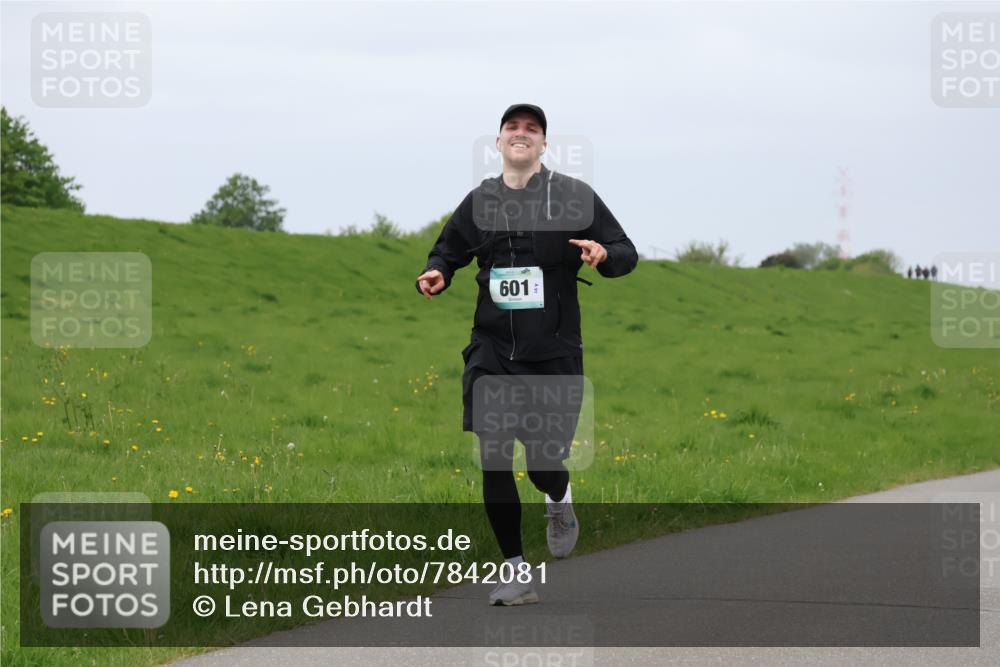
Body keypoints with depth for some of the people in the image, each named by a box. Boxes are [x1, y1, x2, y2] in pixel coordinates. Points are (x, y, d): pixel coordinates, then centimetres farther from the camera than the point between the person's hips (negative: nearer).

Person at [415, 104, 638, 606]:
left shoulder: (574, 197, 0)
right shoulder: (480, 202, 9)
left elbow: (627, 253, 2)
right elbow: (447, 253, 20)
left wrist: (604, 254, -22)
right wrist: (435, 274, -3)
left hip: (554, 355, -2)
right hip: (492, 353, 2)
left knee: (544, 464, -4)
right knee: (493, 461, -4)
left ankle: (559, 501, 36)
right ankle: (517, 574, 6)